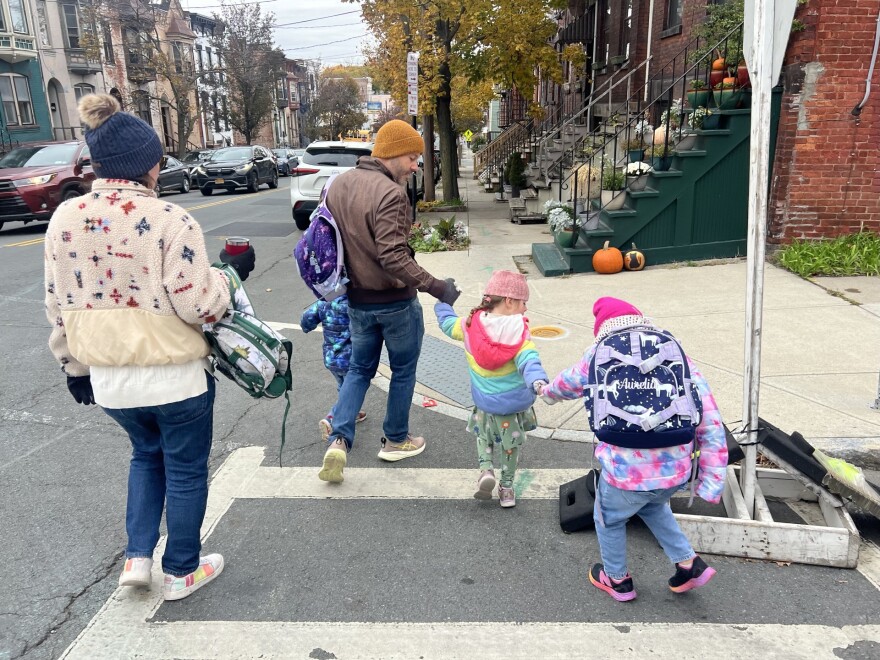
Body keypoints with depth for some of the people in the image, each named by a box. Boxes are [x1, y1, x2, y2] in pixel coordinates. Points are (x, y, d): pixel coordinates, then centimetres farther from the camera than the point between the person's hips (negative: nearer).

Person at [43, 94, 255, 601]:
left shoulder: (65, 218, -1)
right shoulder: (168, 219, -19)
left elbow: (59, 305, 6)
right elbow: (199, 305, -19)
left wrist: (74, 365, 18)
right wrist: (231, 273, -1)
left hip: (107, 377, 5)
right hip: (174, 375, -5)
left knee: (146, 453, 30)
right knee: (185, 469, 15)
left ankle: (138, 557, 28)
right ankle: (182, 572, 30)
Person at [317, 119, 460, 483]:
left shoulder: (338, 184, 4)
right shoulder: (389, 194, -23)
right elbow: (393, 257, -29)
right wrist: (436, 286, -26)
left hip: (357, 300, 7)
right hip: (395, 302, -7)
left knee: (359, 368, 19)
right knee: (403, 371, 14)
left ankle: (338, 440, 6)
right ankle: (396, 440, 29)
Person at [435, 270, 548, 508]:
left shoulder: (471, 325, -7)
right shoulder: (519, 331, -18)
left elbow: (448, 324, 12)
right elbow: (528, 359, -33)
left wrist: (443, 301, 29)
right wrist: (538, 382, -45)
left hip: (484, 402, 2)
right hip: (515, 402, -2)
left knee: (483, 434, 29)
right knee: (511, 443, 21)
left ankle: (486, 469, 6)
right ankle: (506, 487, 31)